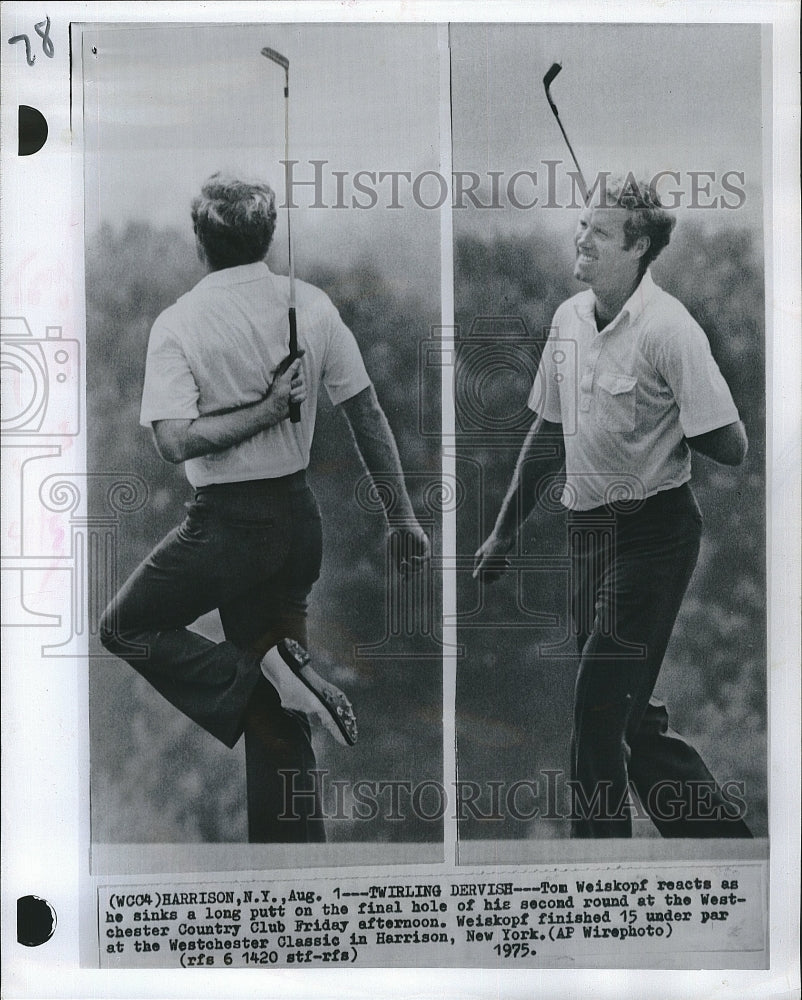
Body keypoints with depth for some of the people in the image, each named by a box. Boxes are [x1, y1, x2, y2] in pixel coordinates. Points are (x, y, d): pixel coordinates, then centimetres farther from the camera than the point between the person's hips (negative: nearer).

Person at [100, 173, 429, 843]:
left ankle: (263, 673, -7)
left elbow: (174, 441, -22)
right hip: (298, 518, 6)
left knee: (126, 627, 16)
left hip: (226, 525, -5)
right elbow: (368, 415, 3)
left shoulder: (178, 324, -10)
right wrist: (402, 516, 10)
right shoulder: (312, 305, 1)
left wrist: (269, 410, -13)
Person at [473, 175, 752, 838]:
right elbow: (550, 432, 15)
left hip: (654, 532, -8)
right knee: (627, 715, 15)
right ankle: (722, 828, 33)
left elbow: (731, 448, -18)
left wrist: (660, 426, -4)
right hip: (589, 528, 8)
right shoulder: (569, 317, 6)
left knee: (600, 709, -7)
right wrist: (506, 531, 17)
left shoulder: (669, 328, -17)